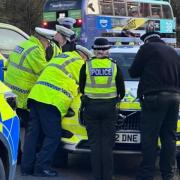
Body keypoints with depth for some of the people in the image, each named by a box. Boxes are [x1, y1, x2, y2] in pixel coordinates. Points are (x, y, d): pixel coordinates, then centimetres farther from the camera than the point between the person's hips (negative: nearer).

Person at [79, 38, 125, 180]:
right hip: (109, 108, 1)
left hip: (91, 108, 0)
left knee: (95, 143, 4)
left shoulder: (86, 66, -1)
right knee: (107, 143, 4)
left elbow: (81, 88, 8)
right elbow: (121, 90, 6)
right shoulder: (114, 66, 2)